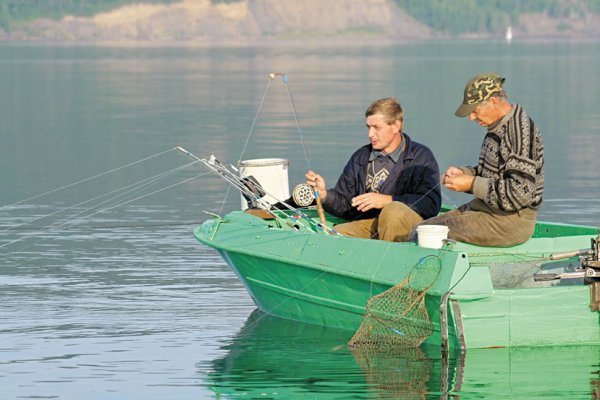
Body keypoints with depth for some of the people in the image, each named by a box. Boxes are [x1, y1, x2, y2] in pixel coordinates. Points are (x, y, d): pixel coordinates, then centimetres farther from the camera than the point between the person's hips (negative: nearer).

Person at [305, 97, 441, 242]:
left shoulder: (421, 156, 3)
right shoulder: (360, 157, 19)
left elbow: (432, 203, -11)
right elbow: (345, 206, 18)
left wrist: (387, 200, -18)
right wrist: (325, 194, -3)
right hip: (365, 223, 3)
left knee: (395, 211, -36)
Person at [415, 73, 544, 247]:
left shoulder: (520, 131, -19)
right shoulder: (499, 127, 12)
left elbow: (520, 193, -24)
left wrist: (472, 184, -18)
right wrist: (463, 173, 5)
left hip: (510, 221, -10)